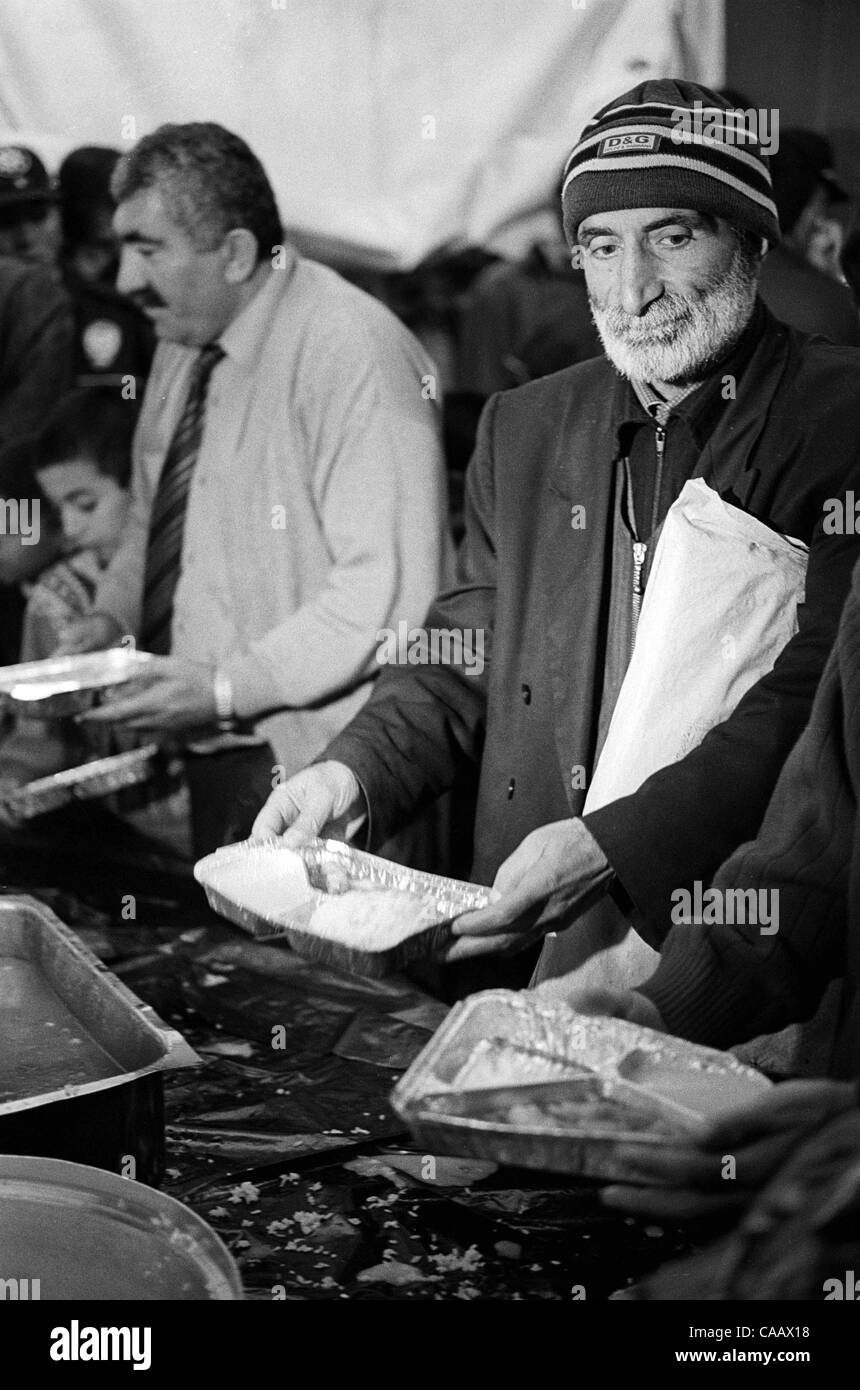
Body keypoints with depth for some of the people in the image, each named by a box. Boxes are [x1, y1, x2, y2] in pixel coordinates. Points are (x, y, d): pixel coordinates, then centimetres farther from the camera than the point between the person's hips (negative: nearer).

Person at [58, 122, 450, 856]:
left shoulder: (355, 354, -19)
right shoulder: (184, 344, 8)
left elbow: (392, 595, -24)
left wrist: (229, 688, -23)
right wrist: (113, 616, 4)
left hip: (316, 763, -7)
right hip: (212, 749, 8)